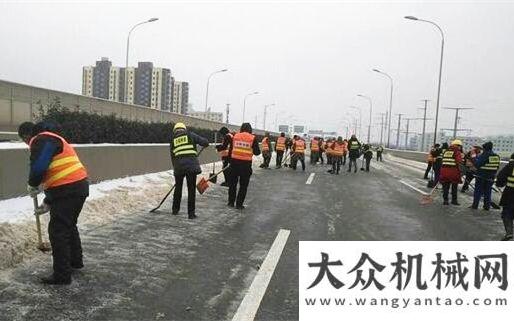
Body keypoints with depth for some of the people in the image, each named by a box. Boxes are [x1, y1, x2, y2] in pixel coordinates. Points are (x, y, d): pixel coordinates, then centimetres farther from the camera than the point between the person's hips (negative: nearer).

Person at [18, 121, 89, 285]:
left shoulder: (41, 140, -7)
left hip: (67, 190, -10)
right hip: (79, 186, 10)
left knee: (58, 231, -2)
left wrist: (32, 185, -1)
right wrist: (48, 202, 25)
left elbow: (39, 167, -23)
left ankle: (62, 275, 5)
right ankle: (75, 261, 39)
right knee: (69, 225, 25)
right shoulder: (51, 140, 25)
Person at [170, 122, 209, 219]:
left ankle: (175, 210, 30)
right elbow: (205, 142, 0)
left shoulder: (173, 140, 17)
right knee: (191, 189, 5)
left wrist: (175, 167, 25)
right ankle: (191, 213, 6)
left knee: (178, 187, 21)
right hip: (192, 165, -3)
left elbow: (173, 156, 18)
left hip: (178, 166, 3)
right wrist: (205, 144, 23)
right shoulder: (190, 135, 8)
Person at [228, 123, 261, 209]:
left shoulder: (235, 136, 5)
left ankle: (231, 202, 23)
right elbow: (257, 152, -1)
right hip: (246, 163, -3)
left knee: (233, 183, 16)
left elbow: (230, 150, 9)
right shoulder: (253, 138, -3)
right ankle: (239, 204, 10)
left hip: (234, 162, 3)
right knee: (243, 185, 8)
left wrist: (229, 160, 18)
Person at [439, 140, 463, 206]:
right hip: (453, 171, -5)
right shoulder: (457, 152, -4)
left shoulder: (445, 151, 15)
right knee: (454, 187, 10)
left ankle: (445, 200, 11)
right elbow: (459, 162, -14)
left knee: (445, 187, 12)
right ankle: (454, 200, 17)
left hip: (444, 171, 5)